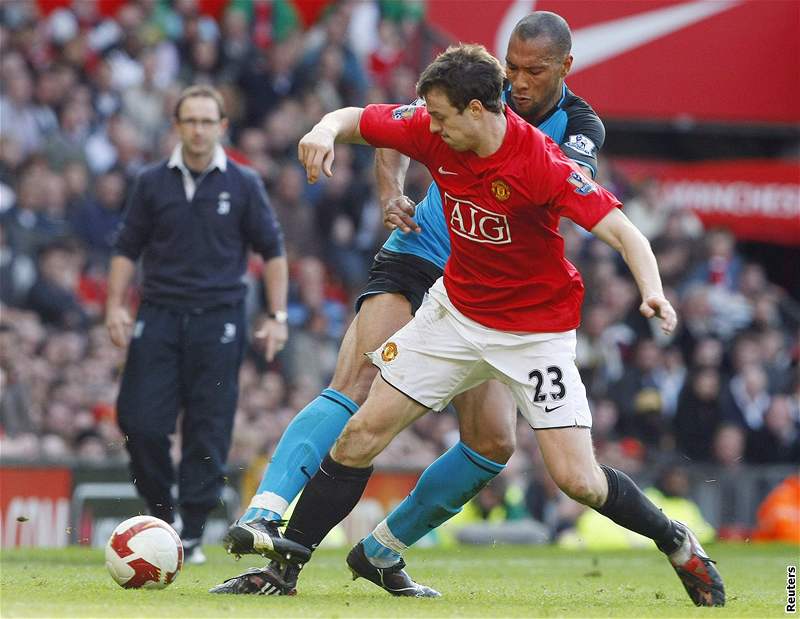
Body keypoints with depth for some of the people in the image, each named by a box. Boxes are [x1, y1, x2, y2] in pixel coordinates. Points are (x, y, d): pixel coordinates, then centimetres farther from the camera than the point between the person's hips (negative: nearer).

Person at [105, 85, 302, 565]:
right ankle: (162, 510, 14)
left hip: (219, 321, -1)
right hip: (159, 318, 1)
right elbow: (128, 248, 12)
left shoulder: (242, 184, 4)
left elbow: (272, 251, 8)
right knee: (141, 422, -7)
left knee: (209, 431, -3)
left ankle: (192, 534, 4)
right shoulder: (153, 182, 7)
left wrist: (277, 316, 2)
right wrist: (115, 304, 1)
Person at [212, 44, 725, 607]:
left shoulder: (540, 161, -26)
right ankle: (285, 565, 8)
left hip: (536, 328, -5)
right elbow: (354, 119, 4)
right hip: (456, 308, 5)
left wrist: (653, 290, -47)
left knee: (578, 480, -11)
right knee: (363, 433, -2)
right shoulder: (432, 131, -11)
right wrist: (325, 131, -20)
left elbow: (622, 231, -29)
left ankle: (676, 543, 16)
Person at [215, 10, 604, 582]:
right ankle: (263, 514, -38)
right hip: (414, 262, -3)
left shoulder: (580, 127, -4)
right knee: (355, 387, -25)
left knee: (494, 443, -7)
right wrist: (392, 195, -14)